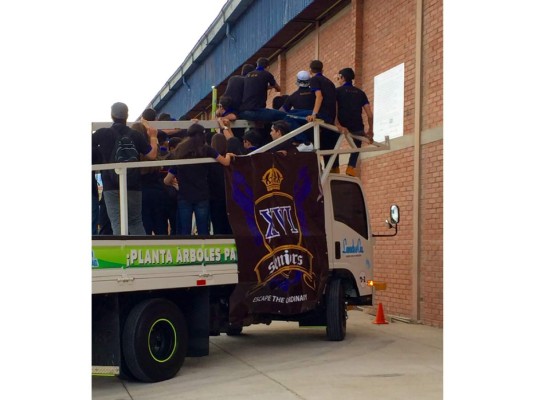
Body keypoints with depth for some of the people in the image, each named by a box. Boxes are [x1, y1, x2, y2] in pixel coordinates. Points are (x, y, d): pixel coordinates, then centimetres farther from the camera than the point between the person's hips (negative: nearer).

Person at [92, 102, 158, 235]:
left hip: (111, 187, -2)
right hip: (133, 186, 2)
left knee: (117, 223, -3)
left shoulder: (102, 134, -4)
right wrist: (153, 137, 18)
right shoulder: (136, 135, 0)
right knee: (136, 222, 13)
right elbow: (152, 155, 2)